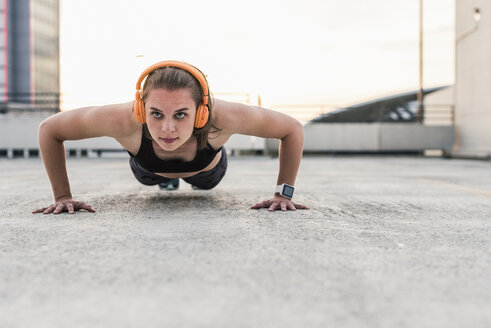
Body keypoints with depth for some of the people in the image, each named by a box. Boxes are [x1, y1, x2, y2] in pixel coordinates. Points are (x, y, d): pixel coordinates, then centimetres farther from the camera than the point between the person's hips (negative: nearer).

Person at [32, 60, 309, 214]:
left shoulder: (221, 117, -49)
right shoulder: (125, 119, -49)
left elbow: (293, 128, -33)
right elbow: (50, 129, -32)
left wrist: (284, 193, -34)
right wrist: (63, 196, -31)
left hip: (208, 168, 0)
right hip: (148, 168, 0)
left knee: (207, 182, 39)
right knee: (150, 179, 39)